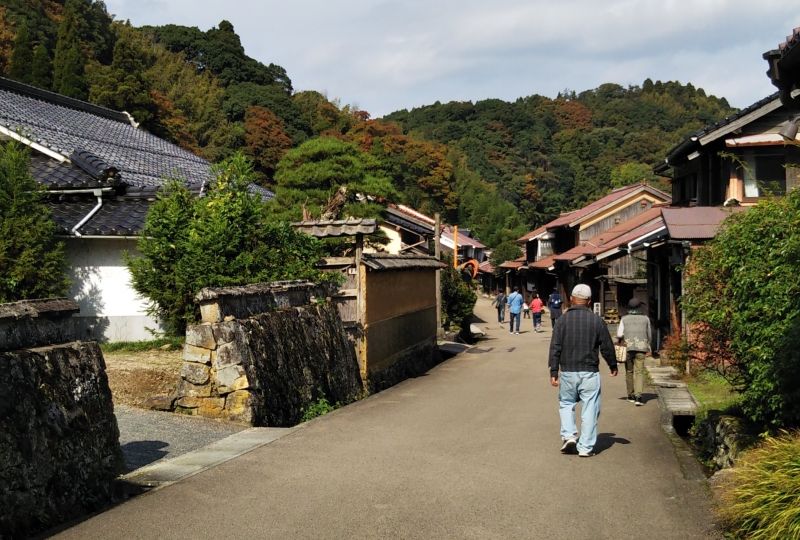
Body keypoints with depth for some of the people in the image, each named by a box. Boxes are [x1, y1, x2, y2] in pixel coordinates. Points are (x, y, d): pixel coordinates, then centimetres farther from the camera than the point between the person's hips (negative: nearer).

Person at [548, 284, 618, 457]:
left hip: (568, 372, 0)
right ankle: (586, 447, 7)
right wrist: (613, 365, 21)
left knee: (566, 404, 18)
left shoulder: (563, 319, -2)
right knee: (589, 409, 5)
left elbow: (555, 347, -5)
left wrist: (553, 372, -1)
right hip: (590, 373, 0)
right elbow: (607, 346, 5)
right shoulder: (597, 320, -1)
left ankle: (568, 435, 3)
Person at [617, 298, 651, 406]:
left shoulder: (624, 319, 5)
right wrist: (648, 345, 33)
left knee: (629, 372, 14)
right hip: (641, 348, 0)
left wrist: (619, 340, 18)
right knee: (639, 372, -4)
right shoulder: (645, 318, 8)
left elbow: (619, 334, -3)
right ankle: (638, 396, -20)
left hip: (628, 347, 1)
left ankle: (631, 396, 22)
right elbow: (649, 335, 16)